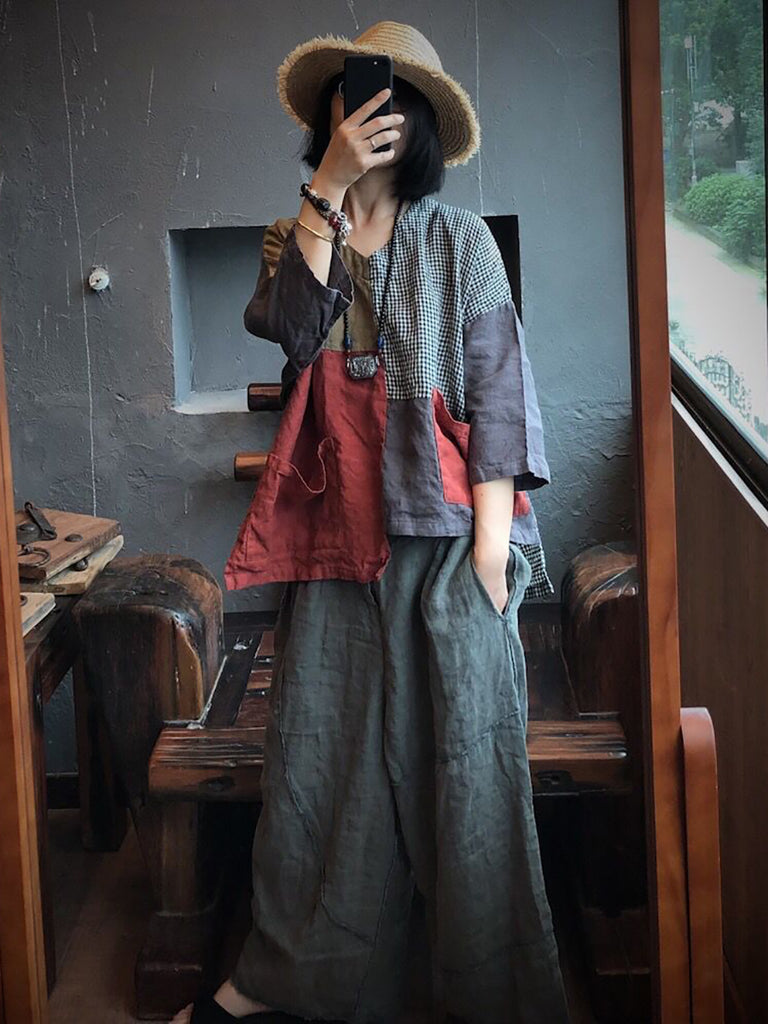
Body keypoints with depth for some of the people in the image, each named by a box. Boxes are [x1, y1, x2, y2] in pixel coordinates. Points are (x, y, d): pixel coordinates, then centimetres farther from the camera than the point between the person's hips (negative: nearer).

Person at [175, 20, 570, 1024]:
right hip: (336, 531, 3)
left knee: (463, 750, 1)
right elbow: (293, 327, -9)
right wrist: (330, 186, -13)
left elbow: (497, 389, -3)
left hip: (443, 529, -3)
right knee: (319, 751, 7)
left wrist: (491, 545, -11)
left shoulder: (458, 238, 3)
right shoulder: (296, 237, 13)